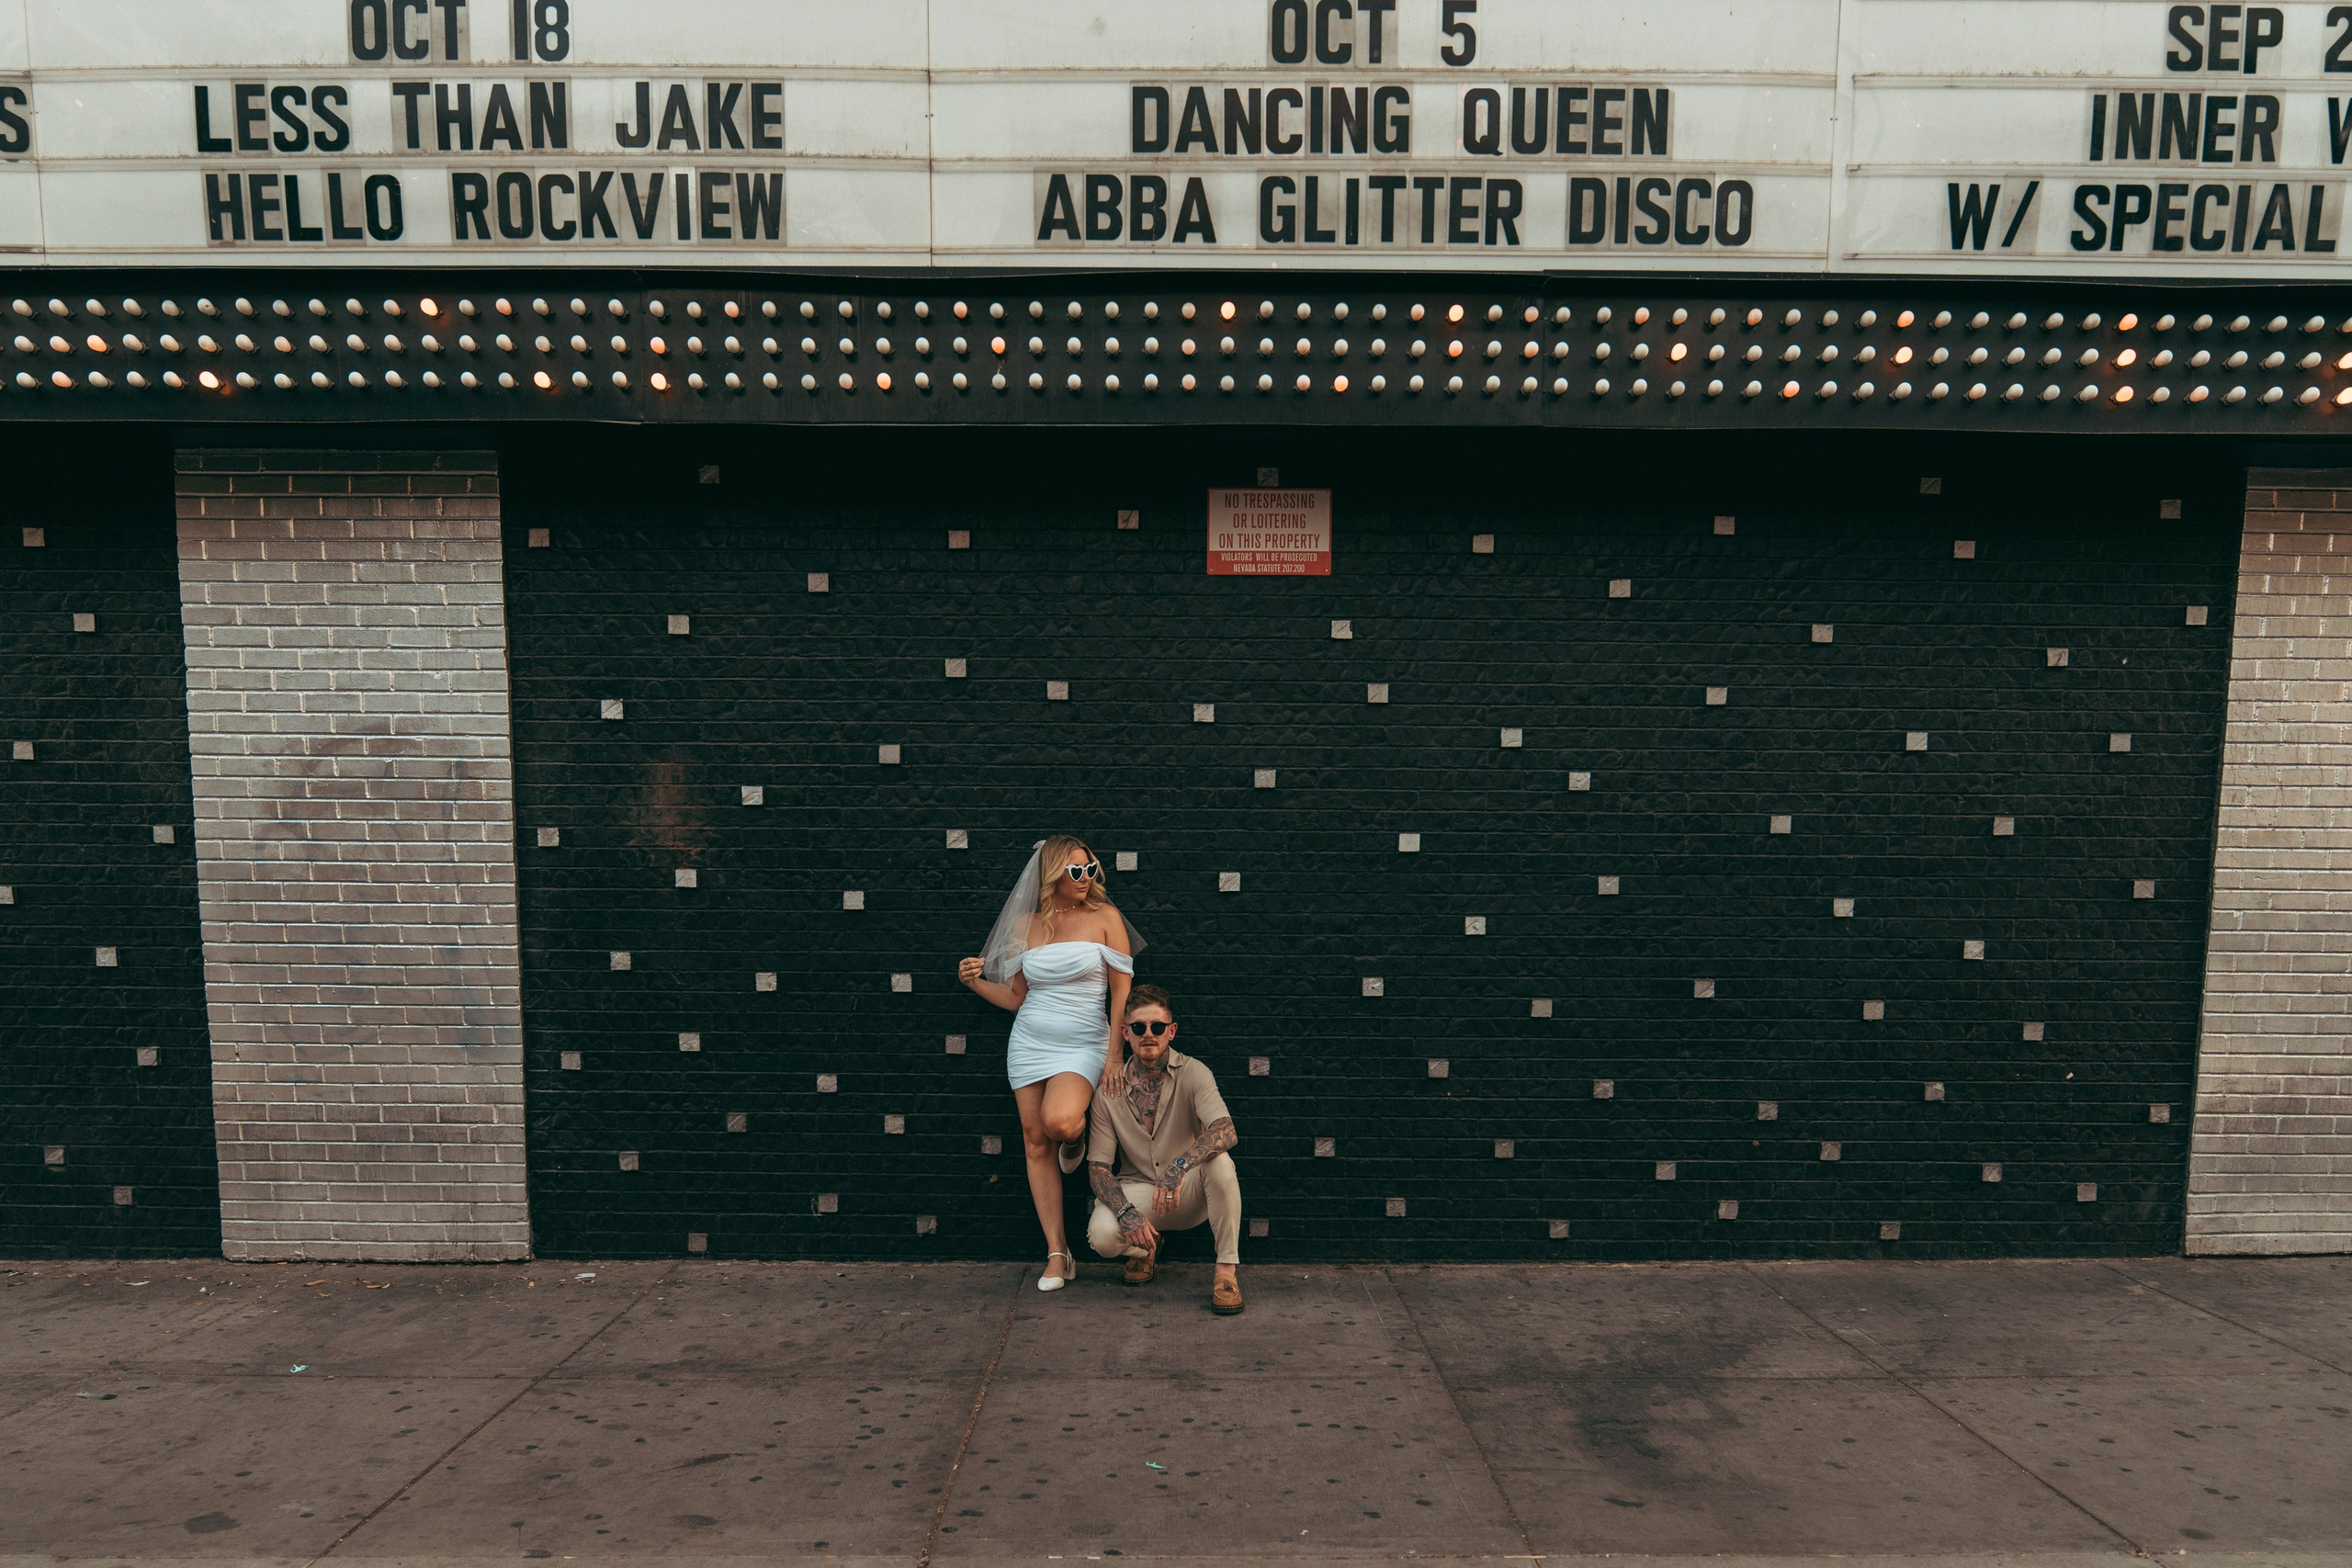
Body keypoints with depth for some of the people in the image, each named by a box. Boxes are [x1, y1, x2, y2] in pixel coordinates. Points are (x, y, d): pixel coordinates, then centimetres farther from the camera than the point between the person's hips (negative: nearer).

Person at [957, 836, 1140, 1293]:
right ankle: (1057, 1254, 12)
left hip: (1083, 1045, -4)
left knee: (1059, 1121, -30)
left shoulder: (1104, 917, -2)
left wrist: (1114, 1056, -8)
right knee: (1036, 1144, 3)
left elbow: (1122, 991, -3)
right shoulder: (1026, 925, 7)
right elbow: (1016, 998, 13)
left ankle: (1074, 1137, 9)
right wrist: (977, 982, -4)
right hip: (1028, 1044, 4)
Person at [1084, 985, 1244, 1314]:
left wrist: (1180, 1165, -48)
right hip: (1137, 1190, 1)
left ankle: (1227, 1268, -18)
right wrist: (1126, 1212, -26)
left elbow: (1225, 1129, -30)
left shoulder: (1193, 1073, -13)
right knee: (1102, 1234, -30)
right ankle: (1145, 1248, 9)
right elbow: (1097, 1166, -7)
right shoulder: (1110, 1089, -7)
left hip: (1190, 1192, -1)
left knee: (1218, 1159, -33)